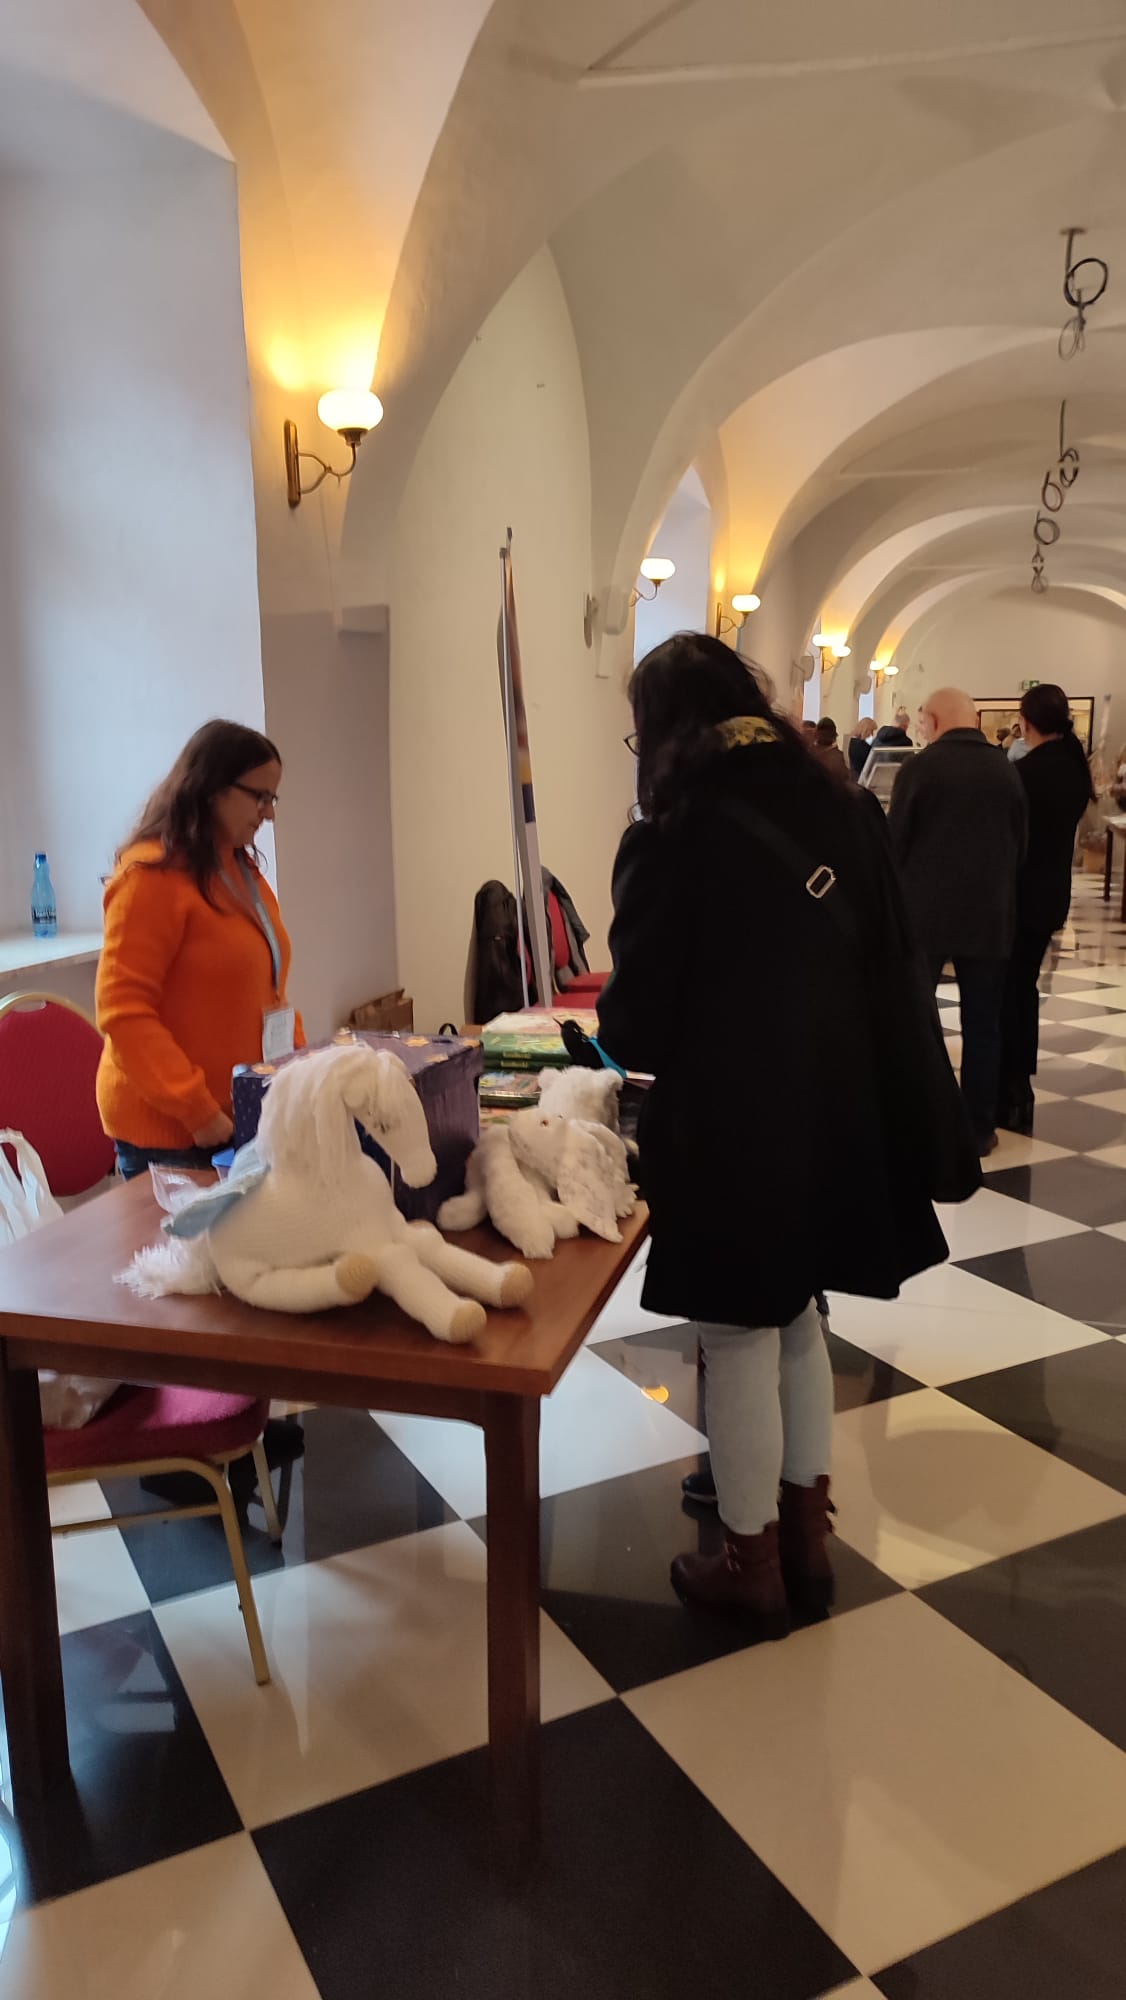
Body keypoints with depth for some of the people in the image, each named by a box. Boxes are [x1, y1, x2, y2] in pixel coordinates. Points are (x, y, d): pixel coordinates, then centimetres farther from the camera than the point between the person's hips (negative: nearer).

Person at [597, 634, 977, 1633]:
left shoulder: (672, 838, -14)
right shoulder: (843, 809, 1)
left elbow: (638, 1014, -10)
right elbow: (895, 973, 2)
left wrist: (610, 1033, 13)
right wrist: (924, 1126, 7)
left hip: (728, 1127, -5)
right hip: (834, 1114, 6)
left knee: (740, 1345, 10)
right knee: (798, 1324, 22)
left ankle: (753, 1564, 27)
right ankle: (807, 1537, 35)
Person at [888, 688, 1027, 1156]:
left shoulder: (921, 766, -9)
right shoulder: (1007, 772, 2)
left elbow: (894, 842, -5)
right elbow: (1021, 844, 12)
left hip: (925, 911, -3)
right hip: (990, 914, 3)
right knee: (983, 1024, 7)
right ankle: (979, 1128, 13)